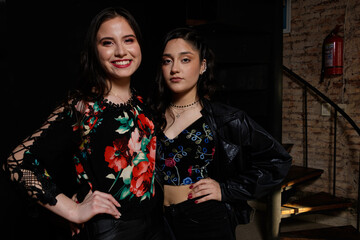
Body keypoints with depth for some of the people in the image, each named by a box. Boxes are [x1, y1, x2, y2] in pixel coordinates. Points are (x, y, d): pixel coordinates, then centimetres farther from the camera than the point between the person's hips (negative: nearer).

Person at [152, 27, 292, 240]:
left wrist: (226, 190, -8)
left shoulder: (226, 119, -8)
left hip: (207, 222, -2)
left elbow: (278, 160, -5)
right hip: (158, 221, 3)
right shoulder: (152, 116, -1)